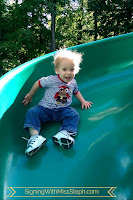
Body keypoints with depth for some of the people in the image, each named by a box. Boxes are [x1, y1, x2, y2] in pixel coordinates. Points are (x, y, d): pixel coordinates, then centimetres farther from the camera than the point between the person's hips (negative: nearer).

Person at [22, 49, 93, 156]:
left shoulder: (73, 82, 3)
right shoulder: (51, 80, -12)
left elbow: (76, 91, 27)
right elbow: (38, 83, 3)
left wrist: (83, 101, 23)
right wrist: (30, 95, 15)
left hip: (63, 110, 3)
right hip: (46, 108, -2)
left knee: (74, 114, -24)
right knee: (32, 113, -26)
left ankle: (64, 134, -41)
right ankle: (35, 137, -40)